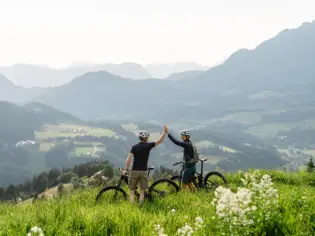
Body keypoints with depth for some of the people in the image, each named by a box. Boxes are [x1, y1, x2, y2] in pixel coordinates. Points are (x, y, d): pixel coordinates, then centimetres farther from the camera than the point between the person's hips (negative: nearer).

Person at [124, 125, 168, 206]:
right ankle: (140, 207, 2)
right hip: (144, 172, 0)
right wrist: (164, 132, 15)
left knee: (132, 190, 7)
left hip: (135, 171, 0)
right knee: (142, 191, 7)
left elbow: (129, 158, -12)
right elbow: (159, 141, 4)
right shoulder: (148, 146, -3)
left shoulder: (134, 147, -3)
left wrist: (126, 169, -8)